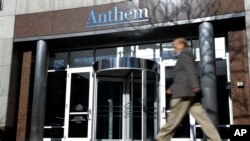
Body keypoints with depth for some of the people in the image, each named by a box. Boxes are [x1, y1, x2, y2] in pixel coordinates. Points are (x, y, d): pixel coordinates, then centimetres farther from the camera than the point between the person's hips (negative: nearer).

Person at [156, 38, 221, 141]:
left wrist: (195, 86, -28)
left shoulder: (184, 53, 0)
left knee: (173, 119, -4)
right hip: (190, 93, 10)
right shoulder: (186, 55, 29)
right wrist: (172, 88, 29)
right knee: (201, 117, 0)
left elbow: (191, 69, -17)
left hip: (183, 92, -10)